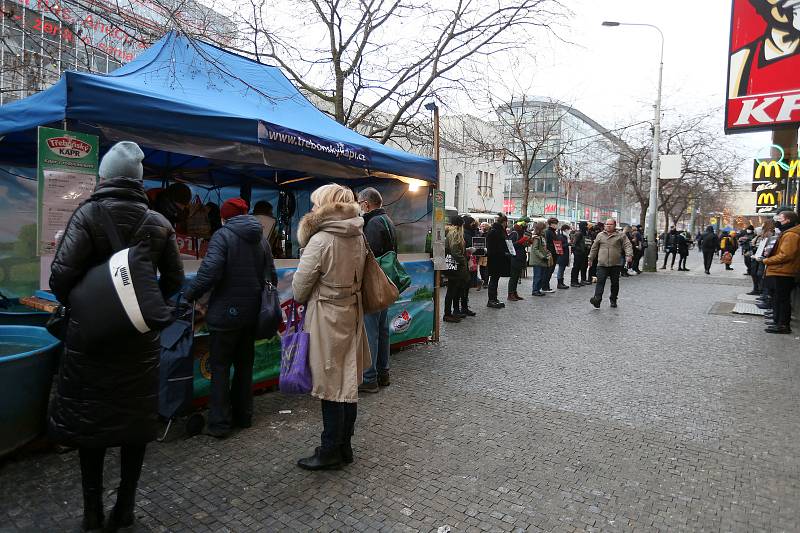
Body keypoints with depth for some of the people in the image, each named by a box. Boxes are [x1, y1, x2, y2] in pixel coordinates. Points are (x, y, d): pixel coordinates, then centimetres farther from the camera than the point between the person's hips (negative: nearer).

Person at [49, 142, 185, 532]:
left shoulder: (88, 214, -10)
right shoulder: (158, 223, -1)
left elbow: (61, 275, -18)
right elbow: (174, 282, -1)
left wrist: (74, 305, 1)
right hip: (140, 338, 2)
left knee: (88, 419, 13)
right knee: (136, 418, 13)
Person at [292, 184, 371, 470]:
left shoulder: (321, 240, -18)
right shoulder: (359, 237, 4)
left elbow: (300, 286, -11)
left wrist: (301, 300, 9)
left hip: (326, 317, -7)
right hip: (352, 314, 7)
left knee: (331, 386, 3)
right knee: (348, 382, 15)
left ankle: (330, 452, 18)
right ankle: (344, 446, 29)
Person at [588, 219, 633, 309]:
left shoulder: (621, 236, 7)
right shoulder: (600, 235, 12)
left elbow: (627, 246, 0)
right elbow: (594, 248, 19)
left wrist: (629, 255, -17)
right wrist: (591, 258, 21)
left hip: (615, 264, 0)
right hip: (602, 264, 0)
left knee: (615, 283, 7)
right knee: (600, 281, -12)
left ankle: (613, 300, 20)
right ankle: (597, 299, -22)